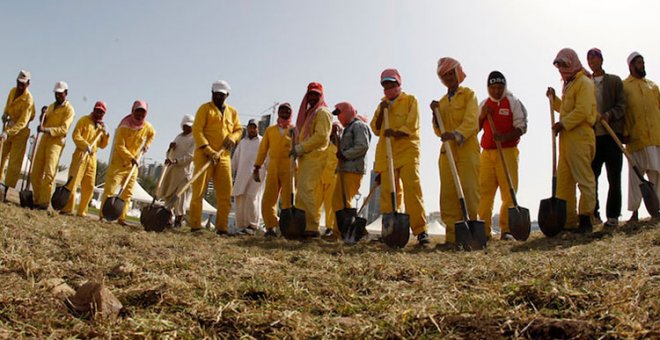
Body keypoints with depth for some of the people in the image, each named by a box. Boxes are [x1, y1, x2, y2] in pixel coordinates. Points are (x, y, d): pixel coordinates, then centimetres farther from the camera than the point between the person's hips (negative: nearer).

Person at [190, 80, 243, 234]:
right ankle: (195, 226, -2)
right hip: (204, 155, -5)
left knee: (225, 194, 2)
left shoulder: (232, 112, 17)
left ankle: (222, 227, 8)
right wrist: (209, 150, -19)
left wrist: (232, 138, -3)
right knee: (199, 191, -5)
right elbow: (197, 130, -7)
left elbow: (238, 129, 22)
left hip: (224, 157, 5)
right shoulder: (205, 108, 2)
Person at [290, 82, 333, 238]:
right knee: (301, 191, 6)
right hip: (305, 158, 9)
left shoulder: (322, 112, -3)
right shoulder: (308, 113, 26)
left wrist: (300, 148, -14)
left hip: (315, 157, -9)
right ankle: (301, 225, 9)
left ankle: (313, 227, -17)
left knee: (307, 190, -17)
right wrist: (297, 149, 11)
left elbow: (321, 136, -15)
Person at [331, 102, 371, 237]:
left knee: (344, 201, -11)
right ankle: (338, 232, 11)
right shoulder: (348, 128, 25)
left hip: (353, 170, -10)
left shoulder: (359, 125, -5)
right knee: (337, 200, 8)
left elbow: (362, 146, -17)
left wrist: (344, 155, -16)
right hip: (344, 169, 10)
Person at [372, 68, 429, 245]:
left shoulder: (410, 100, 10)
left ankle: (420, 230, -17)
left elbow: (413, 125, -4)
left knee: (412, 189, -15)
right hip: (386, 153, 4)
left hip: (407, 149, -4)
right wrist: (381, 112, -1)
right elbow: (376, 129, 13)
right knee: (388, 191, -1)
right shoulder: (382, 104, 22)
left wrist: (397, 133, -20)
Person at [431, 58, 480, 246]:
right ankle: (453, 236, -2)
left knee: (468, 191, -10)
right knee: (448, 194, -3)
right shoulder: (442, 101, 22)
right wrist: (435, 113, 2)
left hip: (467, 149, -5)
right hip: (447, 150, 5)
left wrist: (456, 134, -28)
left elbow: (471, 121, -10)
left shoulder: (468, 94, 6)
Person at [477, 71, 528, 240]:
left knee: (508, 192, -4)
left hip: (507, 152, -4)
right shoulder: (484, 104, 16)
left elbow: (521, 127, -4)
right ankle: (484, 230, 4)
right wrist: (482, 116, -2)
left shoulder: (513, 102, 4)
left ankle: (506, 229, 0)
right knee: (484, 192, 1)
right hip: (487, 153, 4)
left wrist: (504, 137, -21)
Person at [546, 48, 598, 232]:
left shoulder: (584, 83, -6)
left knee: (584, 178, -6)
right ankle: (568, 220, 10)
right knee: (564, 180, 7)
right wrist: (553, 98, 16)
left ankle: (585, 219, -3)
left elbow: (582, 111, -17)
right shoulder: (569, 84, 23)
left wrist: (563, 124, -16)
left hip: (579, 137, -9)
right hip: (567, 137, 10)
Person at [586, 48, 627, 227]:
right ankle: (593, 214, 9)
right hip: (593, 135, 2)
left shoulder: (614, 81, 9)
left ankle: (613, 216, 6)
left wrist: (609, 115, -18)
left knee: (614, 178, 0)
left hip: (612, 134, -2)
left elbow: (622, 105, 0)